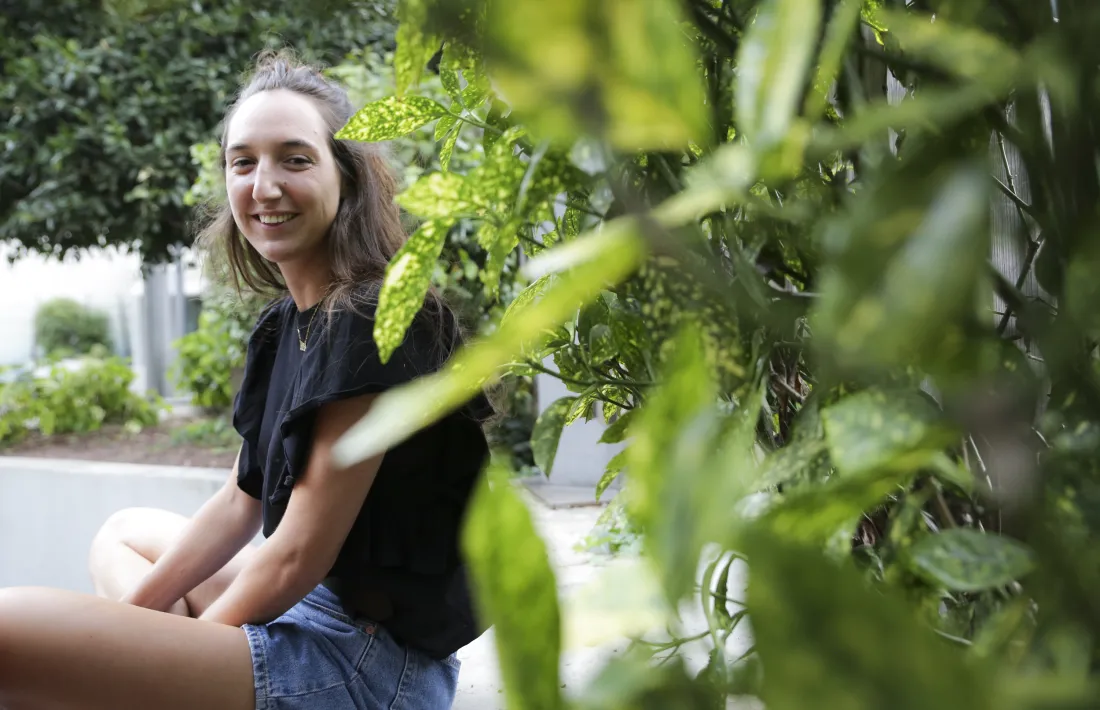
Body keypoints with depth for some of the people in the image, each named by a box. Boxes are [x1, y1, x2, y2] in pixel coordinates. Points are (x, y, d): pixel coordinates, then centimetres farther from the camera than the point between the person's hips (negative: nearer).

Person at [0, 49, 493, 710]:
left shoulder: (370, 326, -18)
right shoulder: (286, 322, 11)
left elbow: (298, 554, -17)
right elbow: (240, 505, 16)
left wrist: (190, 641, -5)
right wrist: (133, 616, 8)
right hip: (319, 603, 11)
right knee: (126, 533, 32)